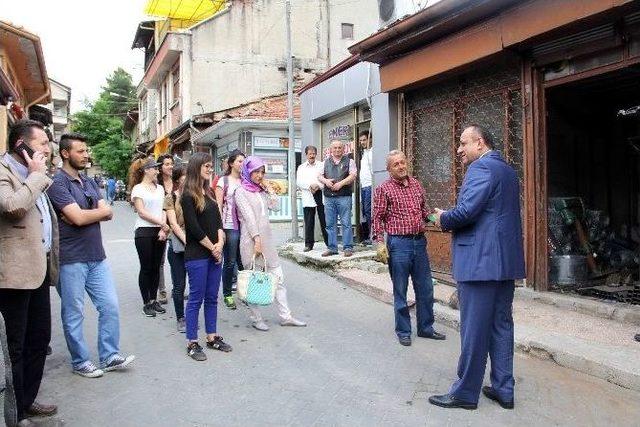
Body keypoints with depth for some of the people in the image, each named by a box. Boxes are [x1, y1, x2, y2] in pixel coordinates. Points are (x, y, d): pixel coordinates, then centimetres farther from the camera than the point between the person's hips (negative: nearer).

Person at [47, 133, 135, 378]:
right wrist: (99, 211, -2)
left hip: (97, 257, 7)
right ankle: (80, 362, 20)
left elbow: (109, 213, 4)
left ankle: (109, 357, 20)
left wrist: (84, 215, -13)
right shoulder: (58, 183, -10)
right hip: (71, 260, -7)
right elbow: (78, 217, -21)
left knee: (110, 306, 8)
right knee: (74, 315, 6)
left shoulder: (89, 183, 14)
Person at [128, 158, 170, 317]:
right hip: (144, 232, -5)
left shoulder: (160, 188, 13)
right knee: (146, 268, 1)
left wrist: (163, 229, -6)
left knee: (156, 267, 9)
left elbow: (163, 210, 8)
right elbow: (141, 212, -10)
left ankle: (154, 300, 19)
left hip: (160, 232, 5)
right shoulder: (138, 188, -2)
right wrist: (162, 223, -13)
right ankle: (146, 303, 9)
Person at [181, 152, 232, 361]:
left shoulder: (209, 193, 13)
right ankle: (192, 343, 10)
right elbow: (194, 228, -14)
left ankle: (212, 337, 23)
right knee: (196, 298, 0)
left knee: (212, 297, 13)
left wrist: (220, 243, -5)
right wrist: (212, 247, -8)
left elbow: (218, 220, 10)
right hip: (196, 255, -7)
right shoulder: (188, 196, -10)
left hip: (215, 252, 7)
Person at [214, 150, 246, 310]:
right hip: (230, 226, -3)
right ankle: (227, 294, 16)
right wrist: (220, 228, -9)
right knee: (230, 262, 3)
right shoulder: (223, 181, 1)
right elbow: (218, 206, -2)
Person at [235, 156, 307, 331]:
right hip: (251, 240, -7)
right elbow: (249, 217, -15)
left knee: (278, 277, 8)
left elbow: (274, 204, 5)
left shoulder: (261, 190, 15)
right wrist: (257, 239, -21)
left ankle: (285, 316, 15)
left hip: (267, 238, 7)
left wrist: (267, 186, 4)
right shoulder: (241, 192, -6)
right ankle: (256, 318, 15)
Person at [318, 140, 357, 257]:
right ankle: (332, 248, 13)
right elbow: (320, 176, 15)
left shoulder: (349, 161, 7)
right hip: (329, 197, 4)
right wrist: (326, 181, -6)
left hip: (344, 196, -4)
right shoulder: (326, 162, 18)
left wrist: (341, 183, -15)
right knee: (330, 224, 6)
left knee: (346, 223, -5)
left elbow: (353, 176, -4)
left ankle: (348, 248, 1)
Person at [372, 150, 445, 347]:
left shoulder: (417, 185, 11)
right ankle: (403, 331, 19)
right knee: (400, 291, 5)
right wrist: (380, 243, -12)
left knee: (425, 288, 11)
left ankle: (425, 328, 26)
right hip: (398, 243, -5)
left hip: (419, 241, 5)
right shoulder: (384, 189, -4)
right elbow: (377, 218, -5)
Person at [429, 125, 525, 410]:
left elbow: (466, 211, -22)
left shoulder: (481, 168, -12)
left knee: (473, 329, -1)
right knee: (501, 325, 13)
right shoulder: (508, 171, 18)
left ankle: (465, 392, 9)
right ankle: (503, 389, 21)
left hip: (479, 261, -10)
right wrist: (450, 220, 15)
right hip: (506, 260, 10)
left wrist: (443, 219, -2)